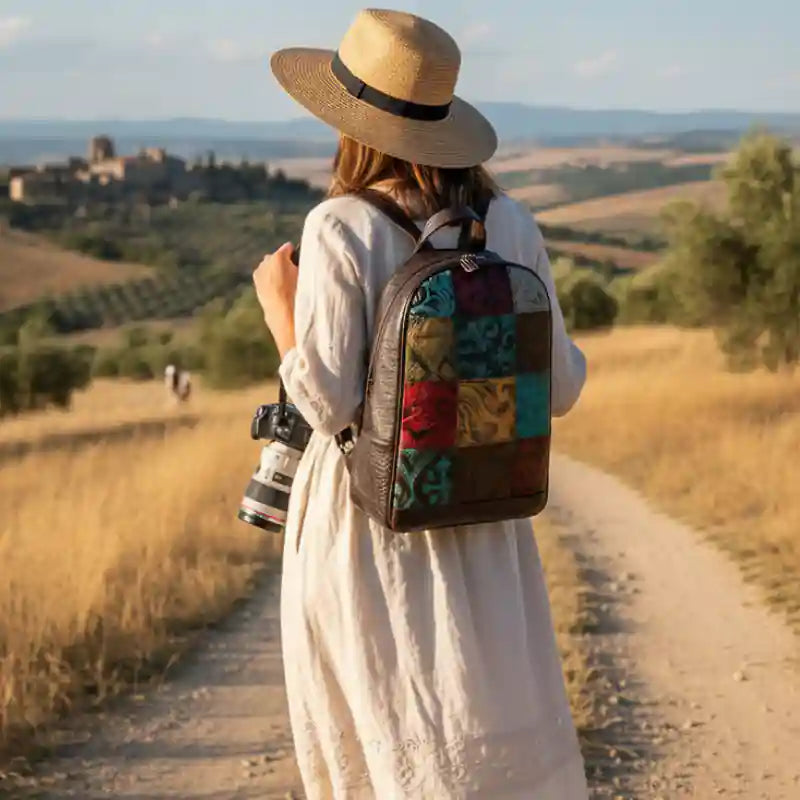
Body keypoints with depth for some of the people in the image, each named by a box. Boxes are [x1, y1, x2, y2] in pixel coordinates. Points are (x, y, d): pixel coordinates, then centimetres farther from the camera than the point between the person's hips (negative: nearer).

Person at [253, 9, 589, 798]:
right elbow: (557, 386, 1)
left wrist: (277, 306, 0)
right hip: (479, 519, 3)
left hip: (364, 515, -3)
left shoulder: (340, 230, -14)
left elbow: (328, 401, -16)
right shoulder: (510, 225, -2)